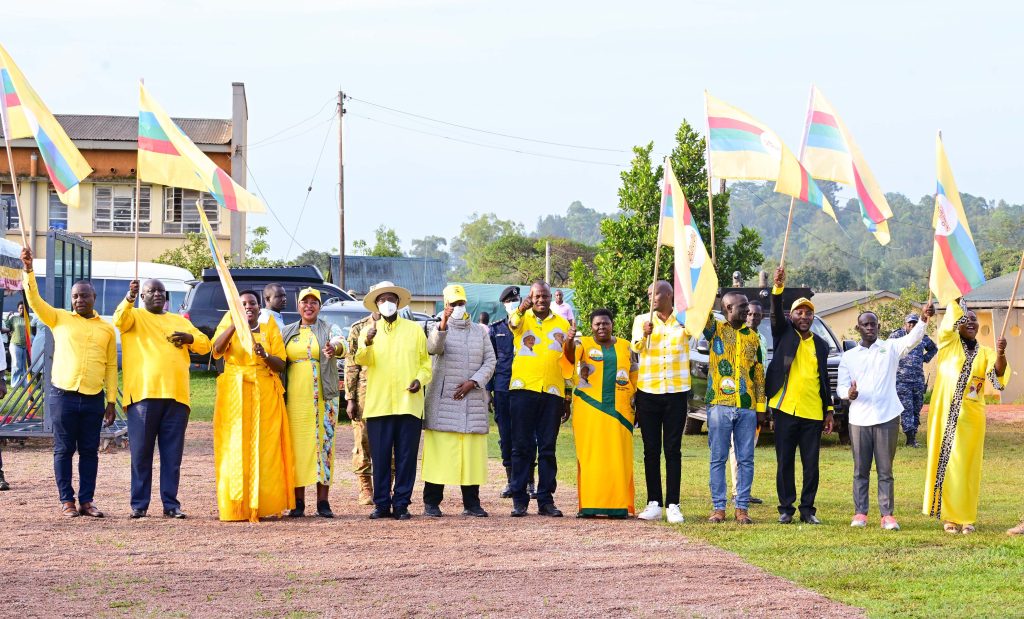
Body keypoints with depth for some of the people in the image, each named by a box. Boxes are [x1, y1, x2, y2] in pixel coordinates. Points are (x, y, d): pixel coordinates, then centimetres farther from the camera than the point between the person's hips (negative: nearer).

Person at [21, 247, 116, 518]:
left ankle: (87, 501, 9)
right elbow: (34, 300, -6)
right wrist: (28, 269, -18)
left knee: (89, 451, 4)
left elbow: (111, 367, 11)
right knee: (64, 450, 1)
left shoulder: (106, 329, 11)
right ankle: (67, 501, 6)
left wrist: (111, 401, 7)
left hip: (93, 398, 2)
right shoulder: (59, 319, 7)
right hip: (63, 395, -1)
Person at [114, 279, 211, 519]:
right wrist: (129, 297, -30)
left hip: (176, 396, 4)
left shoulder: (179, 321, 23)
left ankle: (171, 504, 7)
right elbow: (119, 319, -12)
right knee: (141, 453, -3)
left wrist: (190, 339, -2)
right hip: (143, 394, -3)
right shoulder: (135, 316, 11)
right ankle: (139, 504, 1)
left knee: (172, 454, 3)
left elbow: (205, 344, 19)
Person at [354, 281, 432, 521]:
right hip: (378, 404, 0)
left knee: (406, 457, 0)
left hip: (409, 403, 0)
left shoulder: (414, 329, 12)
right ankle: (381, 504, 8)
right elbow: (362, 360, -6)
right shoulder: (369, 331, 11)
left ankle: (401, 504, 6)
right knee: (380, 457, 1)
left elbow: (425, 361, 14)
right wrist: (367, 344, -27)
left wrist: (420, 379, -6)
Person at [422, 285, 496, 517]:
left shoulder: (480, 331, 16)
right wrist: (443, 324, -36)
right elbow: (432, 347, -17)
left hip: (473, 400, 3)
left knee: (473, 454, 0)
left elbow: (490, 361, 10)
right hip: (443, 400, -3)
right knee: (439, 452, -7)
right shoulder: (439, 329, 5)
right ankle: (431, 503, -4)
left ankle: (471, 503, 4)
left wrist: (473, 382, -6)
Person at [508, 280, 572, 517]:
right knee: (522, 446, 0)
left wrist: (567, 399, 12)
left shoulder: (562, 324, 13)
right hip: (523, 389, -2)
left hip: (552, 392, 2)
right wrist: (521, 309, -42)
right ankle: (519, 500, 3)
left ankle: (546, 500, 8)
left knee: (548, 447, 4)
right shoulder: (523, 318, 6)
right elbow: (513, 323, -20)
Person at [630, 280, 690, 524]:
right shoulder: (642, 320, 5)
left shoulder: (684, 320, 4)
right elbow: (635, 347, -10)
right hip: (648, 392, 1)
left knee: (673, 449, 0)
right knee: (651, 450, 3)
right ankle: (654, 503, 7)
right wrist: (644, 334, -30)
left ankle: (672, 505, 1)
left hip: (677, 392, -1)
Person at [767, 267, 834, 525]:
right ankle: (786, 508, 10)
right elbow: (776, 314, -13)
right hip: (785, 409, -2)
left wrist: (829, 411, 12)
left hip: (813, 414, 2)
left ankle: (808, 509, 10)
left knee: (811, 465, 3)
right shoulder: (784, 334, 6)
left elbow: (824, 379, 17)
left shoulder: (821, 345, 14)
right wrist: (778, 287, -29)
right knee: (785, 463, 3)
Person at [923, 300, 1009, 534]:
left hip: (971, 418, 2)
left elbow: (998, 374, -8)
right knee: (946, 463, -2)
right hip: (945, 414, -2)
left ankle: (966, 517, 9)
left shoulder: (985, 353, 11)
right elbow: (951, 319, -11)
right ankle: (949, 516, 4)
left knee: (967, 466, 3)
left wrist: (1000, 354, -26)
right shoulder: (949, 344, 6)